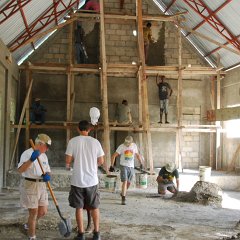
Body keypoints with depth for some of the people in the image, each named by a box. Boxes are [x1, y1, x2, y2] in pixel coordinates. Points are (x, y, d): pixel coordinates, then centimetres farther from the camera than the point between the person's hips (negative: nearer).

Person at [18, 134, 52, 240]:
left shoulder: (44, 156, 11)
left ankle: (28, 225, 40)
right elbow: (20, 170, -26)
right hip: (29, 185, -7)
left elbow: (47, 170, 13)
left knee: (43, 212, 11)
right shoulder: (27, 153, -13)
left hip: (41, 185, 7)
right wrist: (31, 159, -38)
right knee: (33, 213, -1)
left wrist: (47, 175, -11)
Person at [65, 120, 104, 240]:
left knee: (79, 208, 9)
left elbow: (68, 161, -7)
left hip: (77, 180, -1)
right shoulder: (95, 142, -2)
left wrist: (68, 165, 15)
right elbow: (101, 161, 3)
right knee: (94, 207, 14)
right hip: (92, 180, 2)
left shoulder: (73, 141, -6)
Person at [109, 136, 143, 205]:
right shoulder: (121, 147, -10)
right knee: (125, 182, -14)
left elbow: (137, 155, 18)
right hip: (124, 166, -4)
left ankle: (123, 193, 37)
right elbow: (113, 156, -10)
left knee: (128, 183, 12)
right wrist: (112, 166, -15)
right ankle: (123, 199, -11)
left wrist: (141, 163, 18)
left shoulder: (134, 146, 3)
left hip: (131, 167, 4)